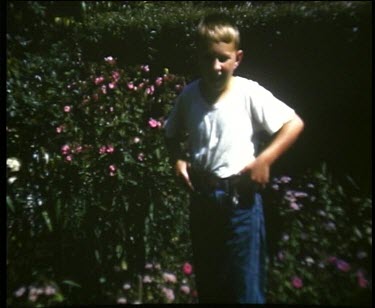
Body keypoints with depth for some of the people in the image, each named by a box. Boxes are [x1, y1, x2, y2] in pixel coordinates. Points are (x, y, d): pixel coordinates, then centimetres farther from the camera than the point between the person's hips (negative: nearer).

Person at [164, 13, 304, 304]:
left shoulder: (249, 93, -14)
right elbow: (173, 134, 13)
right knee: (206, 280, 22)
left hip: (240, 198, -3)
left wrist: (263, 160, -17)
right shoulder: (189, 95, -3)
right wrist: (178, 159, -5)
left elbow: (294, 123, -10)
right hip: (201, 197, 4)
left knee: (245, 284, 10)